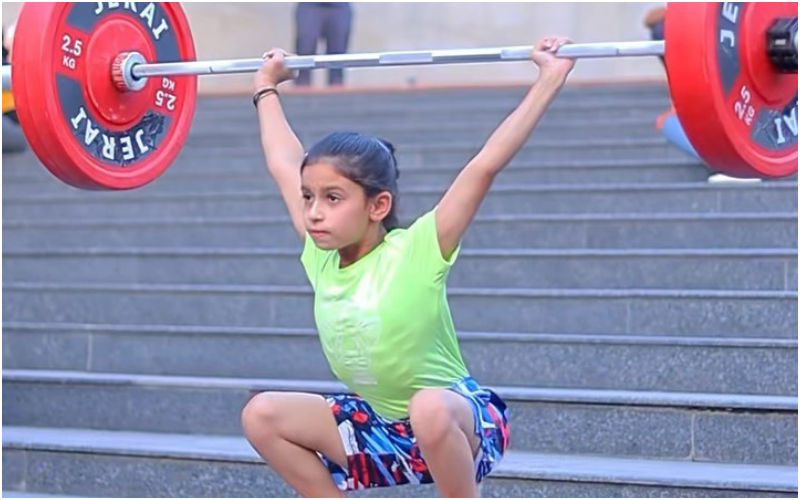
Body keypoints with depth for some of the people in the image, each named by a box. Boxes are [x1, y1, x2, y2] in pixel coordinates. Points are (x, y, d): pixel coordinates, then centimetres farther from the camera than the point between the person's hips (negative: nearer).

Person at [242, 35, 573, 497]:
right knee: (262, 416, -5)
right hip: (381, 429, 7)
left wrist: (549, 80, -32)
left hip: (460, 422, -6)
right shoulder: (320, 259, -7)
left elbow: (485, 166, -28)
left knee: (428, 408, -39)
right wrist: (267, 88, 18)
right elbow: (284, 165, 6)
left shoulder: (416, 253, -22)